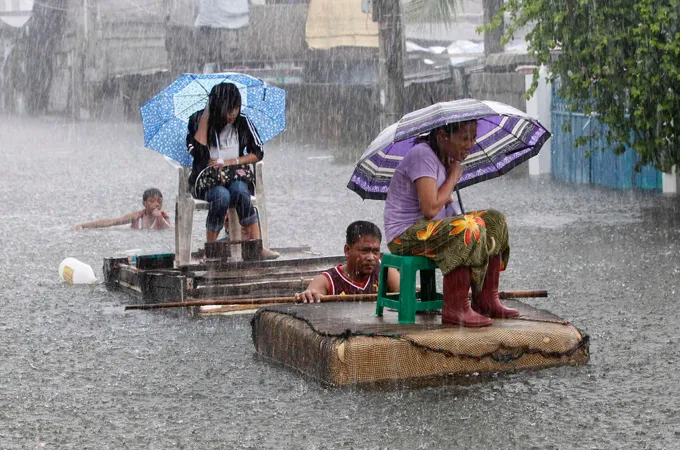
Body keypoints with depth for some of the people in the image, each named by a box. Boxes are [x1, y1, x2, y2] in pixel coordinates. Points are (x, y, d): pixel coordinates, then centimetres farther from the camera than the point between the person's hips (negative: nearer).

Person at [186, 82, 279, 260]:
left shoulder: (243, 122, 3)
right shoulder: (198, 120, -2)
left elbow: (258, 153, 6)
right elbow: (196, 151, -17)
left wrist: (231, 162, -7)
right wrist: (206, 116, -15)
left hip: (236, 175, 2)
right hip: (207, 178, -2)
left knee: (239, 190, -35)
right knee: (222, 195, -36)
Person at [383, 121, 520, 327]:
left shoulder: (446, 158, 13)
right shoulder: (422, 155, -18)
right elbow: (430, 209, -26)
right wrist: (454, 177, -13)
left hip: (429, 228, 10)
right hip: (406, 235, -10)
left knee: (495, 221, 3)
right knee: (468, 229, -33)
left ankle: (486, 300, 1)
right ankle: (455, 309, -27)